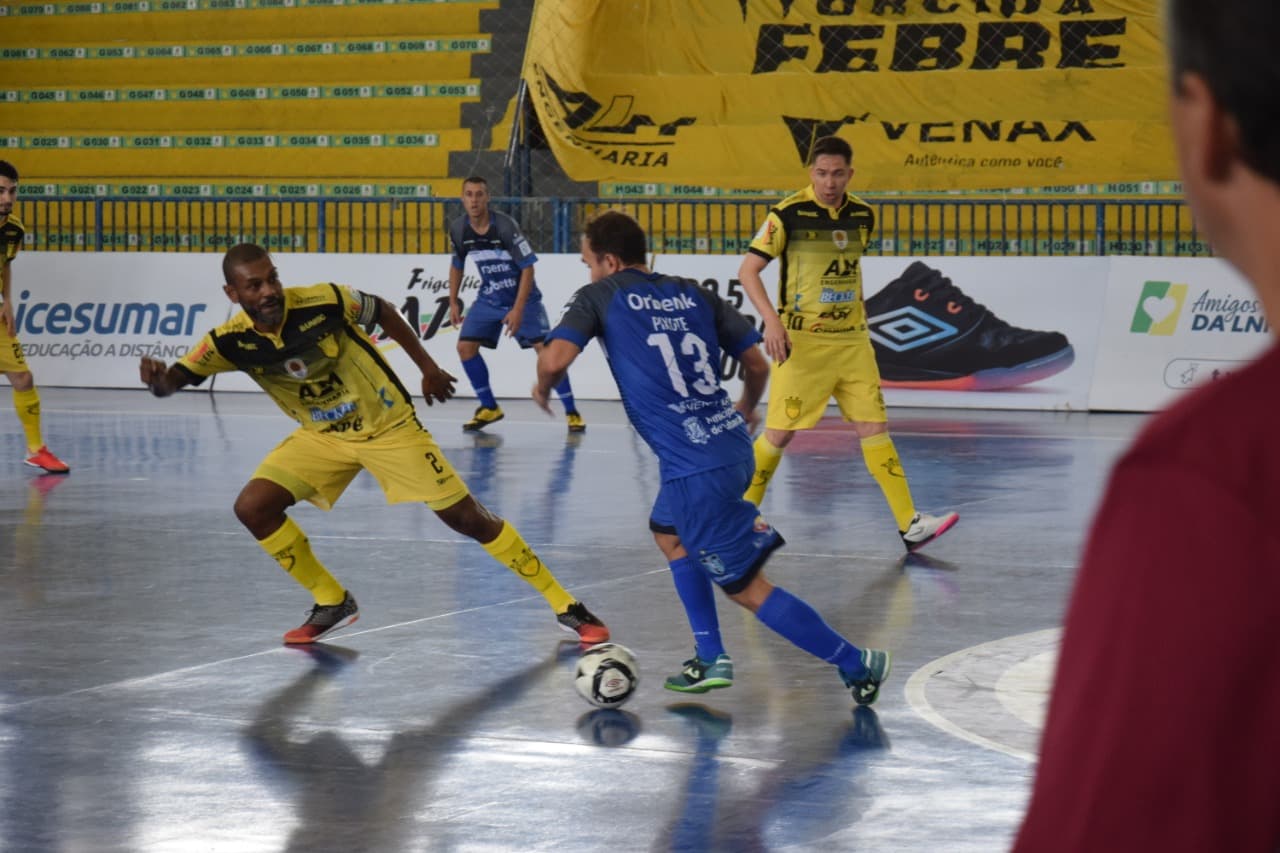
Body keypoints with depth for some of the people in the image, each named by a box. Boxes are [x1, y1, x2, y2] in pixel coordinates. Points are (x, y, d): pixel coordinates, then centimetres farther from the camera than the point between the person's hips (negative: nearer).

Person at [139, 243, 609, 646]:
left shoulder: (322, 302, -26)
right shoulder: (230, 342, -18)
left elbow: (384, 312, -8)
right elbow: (176, 379, -16)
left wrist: (428, 368, -1)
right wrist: (159, 378, -41)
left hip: (388, 425, -4)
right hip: (322, 435, 4)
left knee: (468, 517, -5)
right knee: (252, 508, -11)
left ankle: (565, 605, 6)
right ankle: (332, 603, 8)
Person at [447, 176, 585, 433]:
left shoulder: (505, 226, -24)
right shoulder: (458, 229, -9)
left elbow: (528, 267, -21)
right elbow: (457, 266, 10)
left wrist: (518, 310, -24)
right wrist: (453, 302, 7)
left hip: (522, 296, -5)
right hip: (489, 298, 5)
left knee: (545, 348, -16)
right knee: (465, 347, -5)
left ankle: (572, 412, -6)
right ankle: (489, 408, 12)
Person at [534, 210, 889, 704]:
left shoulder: (601, 296, 0)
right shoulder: (692, 294, 14)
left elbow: (555, 358, -15)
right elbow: (757, 363, 15)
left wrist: (543, 389, 9)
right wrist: (746, 409, 36)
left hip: (695, 468, -8)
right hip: (733, 448, 8)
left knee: (747, 587, 2)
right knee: (669, 533, 31)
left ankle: (855, 663, 2)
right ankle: (711, 660, 30)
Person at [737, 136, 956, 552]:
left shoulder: (863, 215, 5)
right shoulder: (788, 214, -11)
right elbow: (748, 271, -10)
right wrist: (772, 320, -22)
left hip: (852, 339, 4)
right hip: (801, 340, -4)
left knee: (874, 426, 0)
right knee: (780, 432, -1)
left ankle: (911, 525, -3)